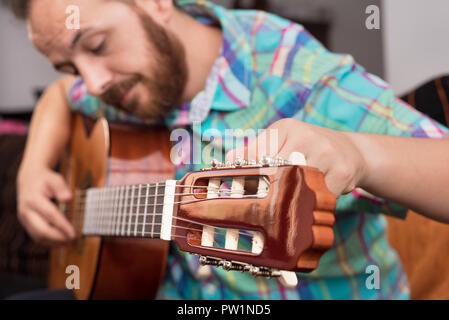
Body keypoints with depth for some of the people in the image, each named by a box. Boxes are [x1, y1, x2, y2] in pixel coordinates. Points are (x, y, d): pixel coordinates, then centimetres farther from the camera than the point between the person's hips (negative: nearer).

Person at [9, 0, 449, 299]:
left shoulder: (305, 86, -26)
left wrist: (358, 153, -53)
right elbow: (62, 96, 19)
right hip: (178, 288, 5)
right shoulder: (133, 79, -2)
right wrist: (33, 172, 2)